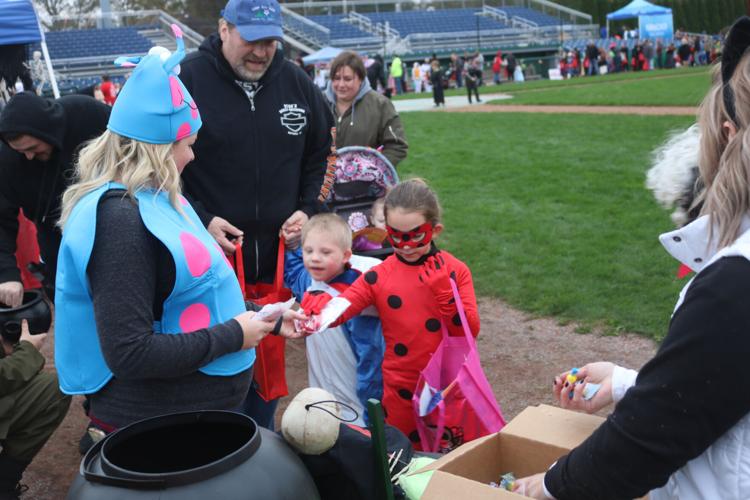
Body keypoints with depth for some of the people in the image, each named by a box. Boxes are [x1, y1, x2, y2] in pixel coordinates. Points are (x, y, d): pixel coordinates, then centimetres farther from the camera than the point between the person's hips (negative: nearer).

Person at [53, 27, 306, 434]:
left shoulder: (148, 201, 7)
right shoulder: (120, 219, -24)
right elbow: (128, 353, -28)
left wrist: (267, 320, 14)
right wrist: (232, 337, -20)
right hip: (157, 428, -9)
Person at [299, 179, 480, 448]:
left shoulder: (455, 271, -6)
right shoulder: (379, 276, -5)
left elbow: (470, 331, -11)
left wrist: (443, 290, -20)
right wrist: (316, 305, -34)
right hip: (401, 389, 0)